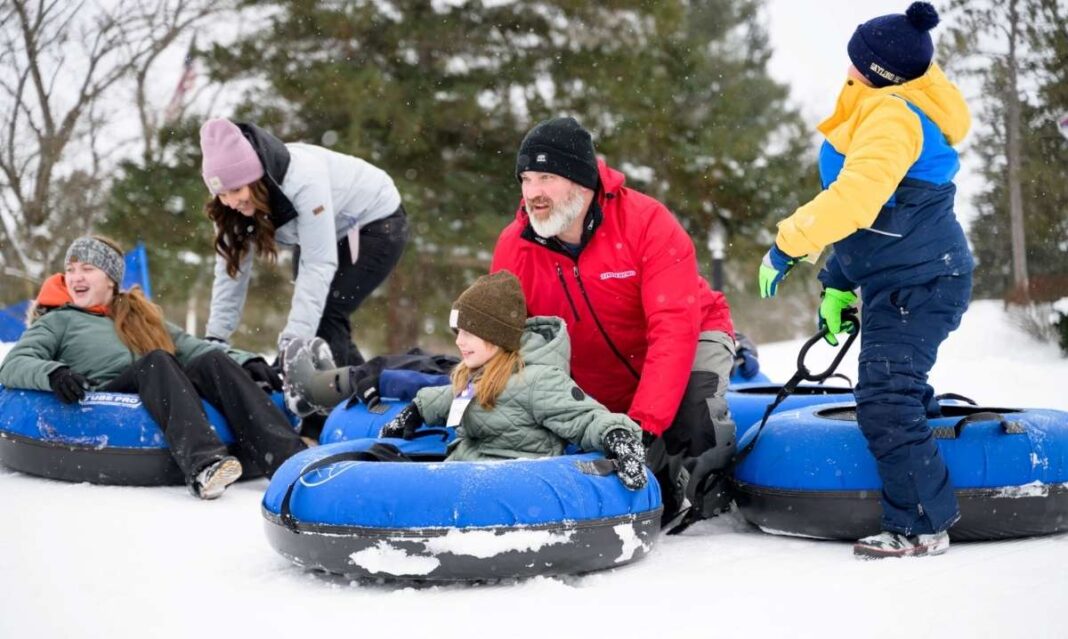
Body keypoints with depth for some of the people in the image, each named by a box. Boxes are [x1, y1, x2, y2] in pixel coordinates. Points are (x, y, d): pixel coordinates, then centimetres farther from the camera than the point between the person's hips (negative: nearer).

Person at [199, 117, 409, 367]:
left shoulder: (304, 180, -38)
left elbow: (318, 265, -38)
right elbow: (232, 267, -11)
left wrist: (292, 342, -42)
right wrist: (215, 338, -17)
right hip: (321, 232, 7)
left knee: (324, 317, -20)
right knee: (311, 317, 4)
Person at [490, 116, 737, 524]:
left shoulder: (646, 222, -28)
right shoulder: (514, 248, -16)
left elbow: (674, 329, -34)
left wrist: (645, 423, -43)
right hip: (603, 395, 5)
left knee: (692, 417, -34)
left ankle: (718, 483, -2)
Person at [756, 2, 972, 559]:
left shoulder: (892, 114, -18)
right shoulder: (891, 110, 17)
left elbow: (855, 197, -31)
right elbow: (869, 210, 21)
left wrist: (787, 244, -23)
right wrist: (837, 283, 19)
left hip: (916, 284, -11)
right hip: (904, 281, 11)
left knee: (885, 400, -15)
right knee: (901, 388, 21)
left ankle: (920, 526, -11)